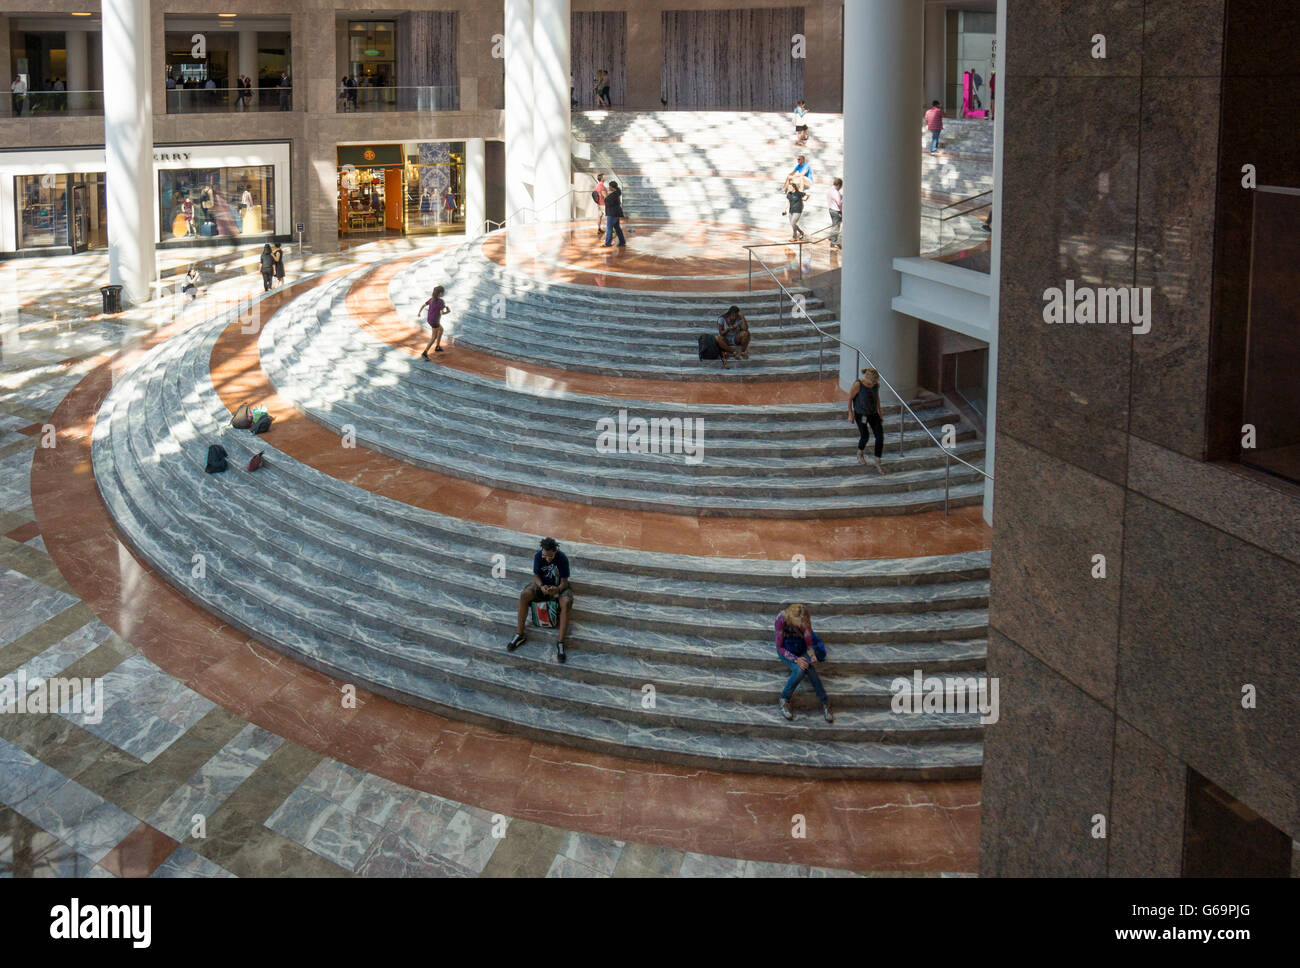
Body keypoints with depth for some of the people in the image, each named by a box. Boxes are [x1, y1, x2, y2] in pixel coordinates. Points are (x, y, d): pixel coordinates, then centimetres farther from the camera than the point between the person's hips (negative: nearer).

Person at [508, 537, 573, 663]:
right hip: (542, 583, 3)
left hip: (559, 586, -3)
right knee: (524, 595, -27)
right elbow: (536, 575, -6)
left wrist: (557, 590, -42)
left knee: (566, 602, -36)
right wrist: (541, 586, -28)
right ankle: (519, 635, -18)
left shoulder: (562, 559, -23)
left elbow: (564, 582, -19)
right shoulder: (538, 556, -16)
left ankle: (560, 643, -34)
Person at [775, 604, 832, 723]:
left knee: (806, 667, -31)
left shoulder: (805, 620, -19)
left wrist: (812, 655, -30)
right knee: (799, 670, -33)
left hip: (802, 650, 2)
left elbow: (809, 644, -9)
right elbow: (779, 647, -21)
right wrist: (795, 659, -32)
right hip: (787, 652, -2)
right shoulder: (781, 620, -27)